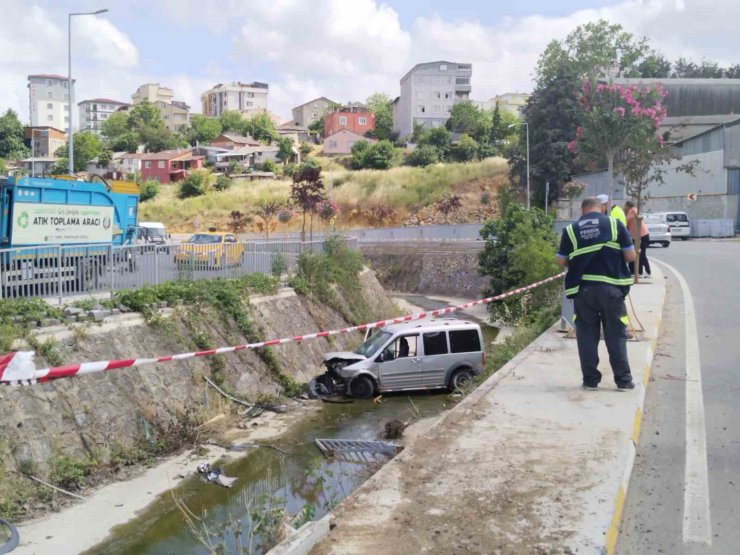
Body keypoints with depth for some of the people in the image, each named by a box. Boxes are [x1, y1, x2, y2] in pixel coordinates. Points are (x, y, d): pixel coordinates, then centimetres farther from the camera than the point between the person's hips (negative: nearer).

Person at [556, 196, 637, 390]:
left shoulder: (571, 230, 4)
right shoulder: (614, 224, 2)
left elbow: (561, 261, 7)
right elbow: (630, 256, 2)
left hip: (582, 289, 1)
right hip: (611, 287, 0)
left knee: (587, 335, 9)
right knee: (616, 335, 8)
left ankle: (590, 379, 12)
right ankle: (623, 380, 11)